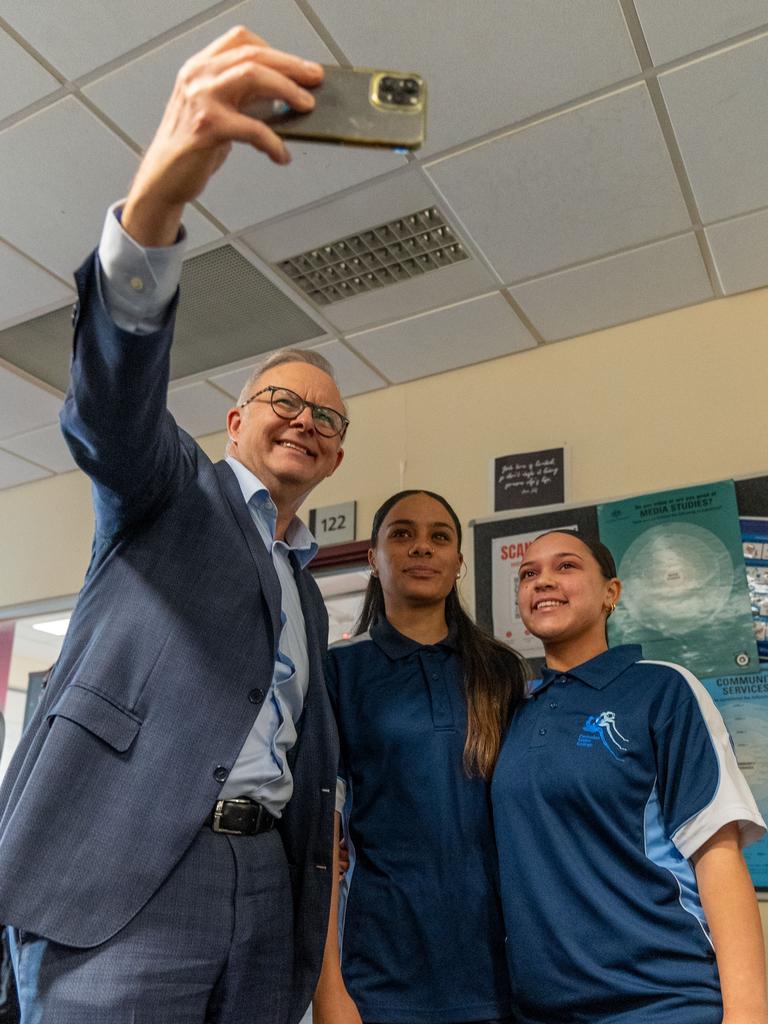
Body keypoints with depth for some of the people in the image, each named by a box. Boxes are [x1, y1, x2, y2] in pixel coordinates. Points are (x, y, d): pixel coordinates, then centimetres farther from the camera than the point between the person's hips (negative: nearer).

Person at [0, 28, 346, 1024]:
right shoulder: (172, 486, 6)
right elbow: (112, 398, -17)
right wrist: (155, 197, -34)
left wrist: (316, 942, 15)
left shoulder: (308, 594, 22)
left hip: (268, 881, 6)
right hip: (124, 872, -6)